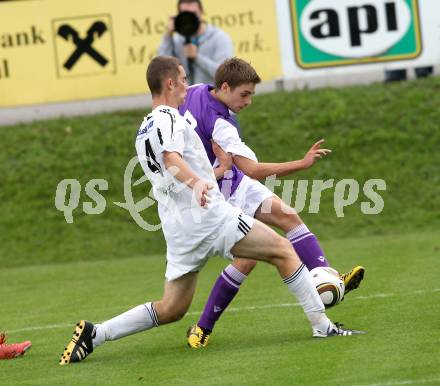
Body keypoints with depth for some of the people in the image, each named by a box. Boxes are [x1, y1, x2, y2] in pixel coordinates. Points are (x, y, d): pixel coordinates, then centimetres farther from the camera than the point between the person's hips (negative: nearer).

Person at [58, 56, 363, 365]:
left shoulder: (144, 130, 24)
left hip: (179, 229, 9)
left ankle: (94, 334, 1)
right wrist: (197, 182, -42)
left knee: (171, 309, 10)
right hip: (208, 214, -9)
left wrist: (217, 171, 47)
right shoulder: (169, 118, -5)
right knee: (283, 250, -3)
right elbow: (171, 159, -25)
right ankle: (322, 325, -8)